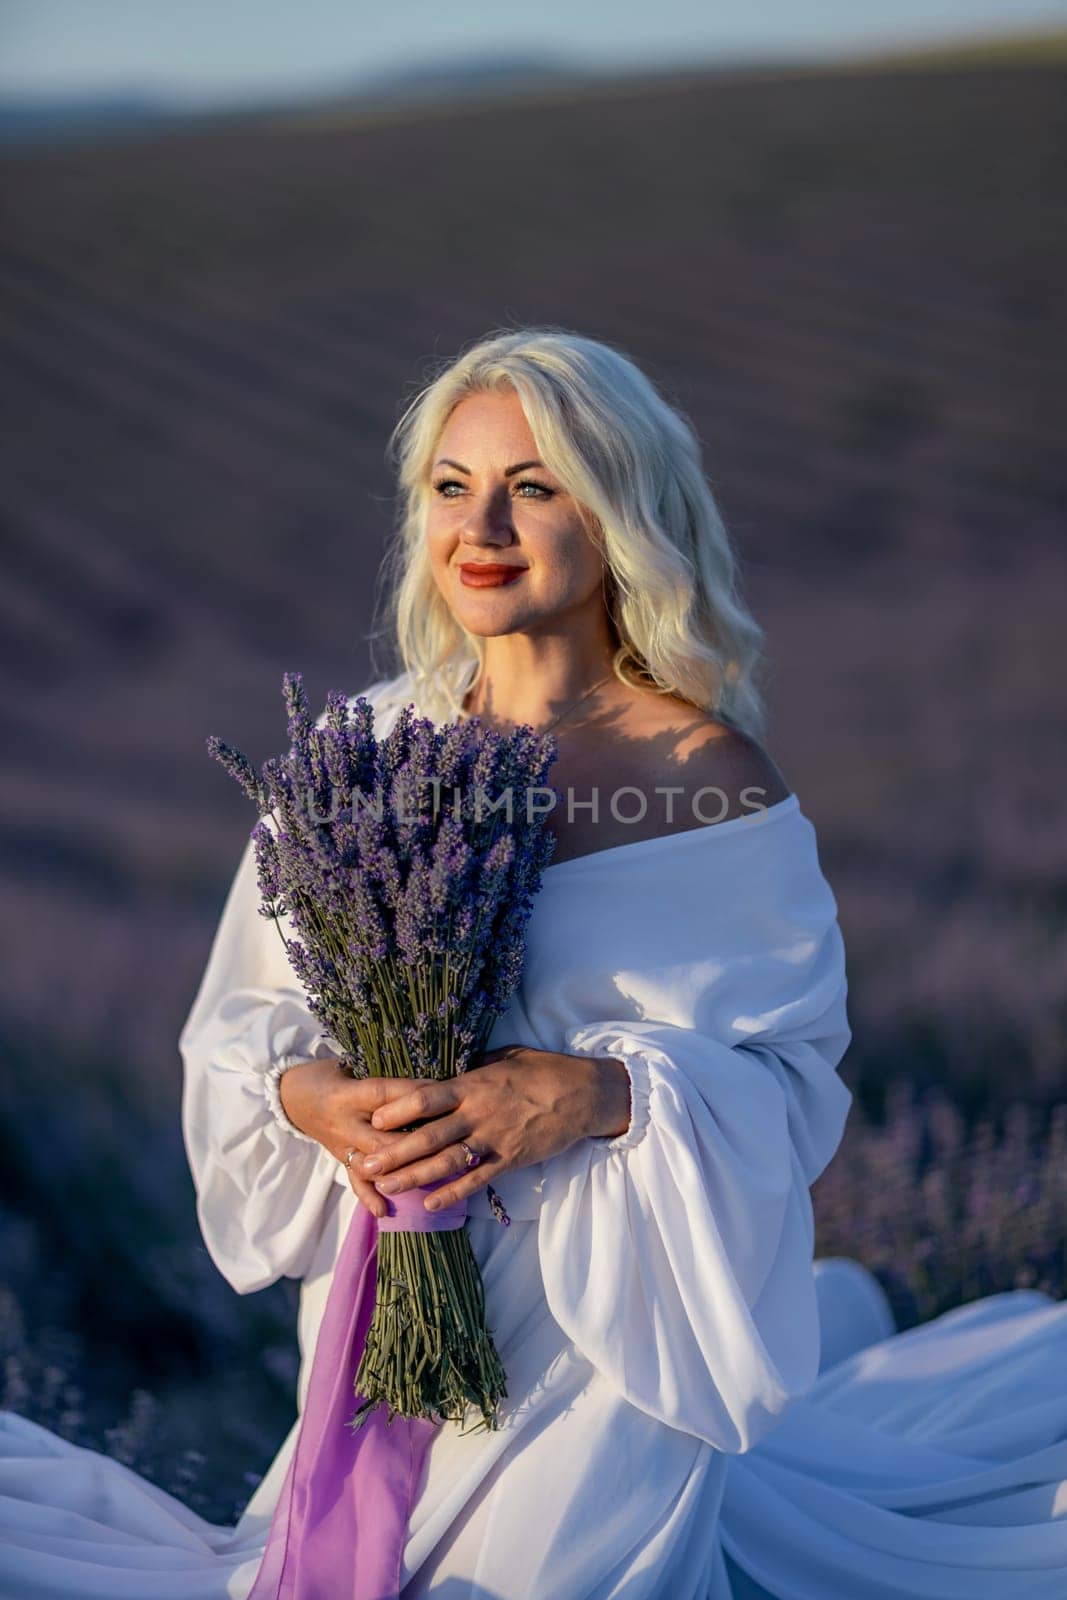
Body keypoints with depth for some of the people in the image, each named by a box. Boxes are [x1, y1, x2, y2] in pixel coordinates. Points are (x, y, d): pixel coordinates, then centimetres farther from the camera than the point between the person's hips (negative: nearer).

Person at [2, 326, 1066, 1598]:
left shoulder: (709, 775, -15)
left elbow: (790, 1073, -13)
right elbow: (242, 1016, 2)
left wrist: (591, 1095, -28)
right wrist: (310, 1094, -19)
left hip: (604, 1304, -5)